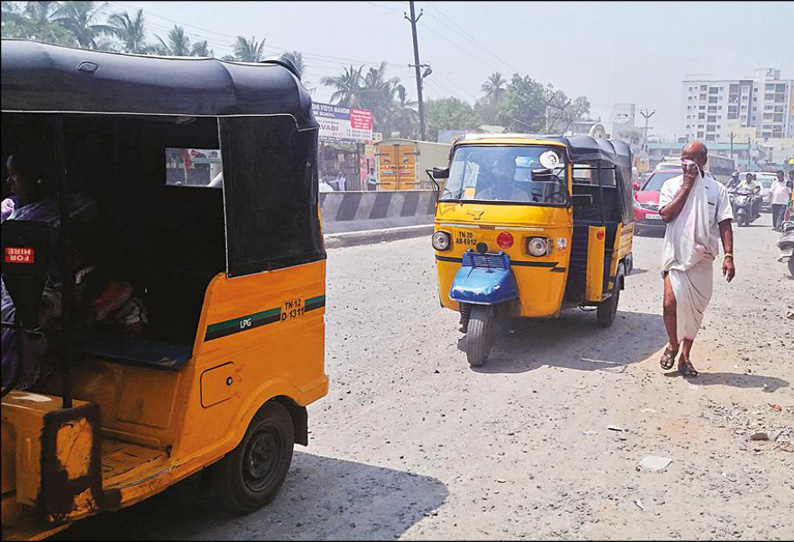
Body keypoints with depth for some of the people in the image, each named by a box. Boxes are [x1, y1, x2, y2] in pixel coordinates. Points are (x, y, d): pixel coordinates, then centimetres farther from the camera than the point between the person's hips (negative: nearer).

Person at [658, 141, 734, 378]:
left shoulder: (717, 189, 5)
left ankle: (685, 356, 20)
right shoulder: (672, 185, 5)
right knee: (671, 302, -14)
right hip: (676, 254, -1)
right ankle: (673, 345, 12)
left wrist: (728, 256, -8)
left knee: (695, 308, 6)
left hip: (702, 257, 1)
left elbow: (724, 225, 2)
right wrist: (686, 187, -9)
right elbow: (666, 215, -9)